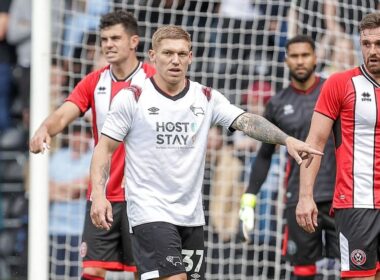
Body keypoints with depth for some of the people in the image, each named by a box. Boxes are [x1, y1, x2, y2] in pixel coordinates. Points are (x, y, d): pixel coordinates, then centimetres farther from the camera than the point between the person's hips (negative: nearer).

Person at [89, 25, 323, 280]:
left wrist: (286, 139, -25)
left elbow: (246, 121, -8)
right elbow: (105, 148, -1)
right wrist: (99, 194, -14)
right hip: (150, 211, -5)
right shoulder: (132, 98, -4)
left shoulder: (207, 98, 5)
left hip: (192, 216, 5)